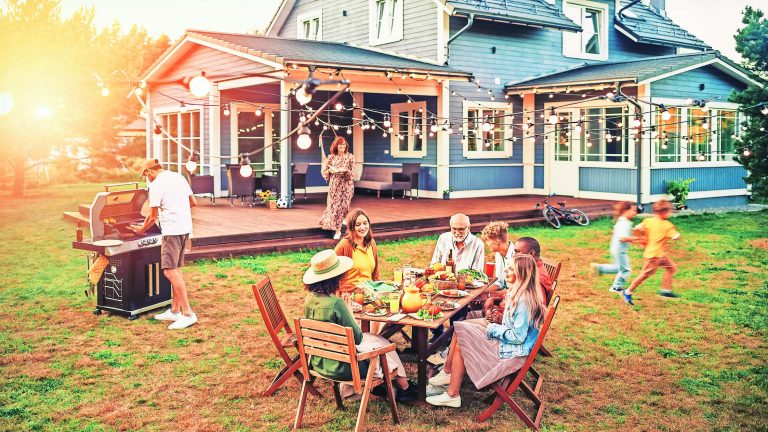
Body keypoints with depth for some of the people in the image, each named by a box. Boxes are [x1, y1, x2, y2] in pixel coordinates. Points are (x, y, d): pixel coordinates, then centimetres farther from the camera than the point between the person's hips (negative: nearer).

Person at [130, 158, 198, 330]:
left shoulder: (156, 184, -9)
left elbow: (153, 216, -5)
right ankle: (175, 310, 21)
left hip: (172, 230, -9)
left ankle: (187, 314, -11)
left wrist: (142, 229, 12)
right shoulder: (179, 177, 13)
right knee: (176, 270, 14)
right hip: (185, 228, 9)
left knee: (170, 271, -9)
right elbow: (193, 202, 18)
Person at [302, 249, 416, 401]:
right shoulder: (336, 303, -28)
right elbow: (357, 338, -17)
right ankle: (404, 388, 38)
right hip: (339, 367, -7)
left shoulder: (309, 300, -5)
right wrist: (349, 310, -8)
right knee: (383, 344, 18)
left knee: (372, 338, 27)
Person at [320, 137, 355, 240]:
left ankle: (337, 229, 10)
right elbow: (324, 171, 5)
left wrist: (338, 170, -18)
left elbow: (352, 173, -7)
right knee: (333, 205, 2)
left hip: (346, 186, -1)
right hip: (334, 185, 1)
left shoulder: (350, 157, -1)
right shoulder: (331, 157, 3)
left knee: (341, 206, -1)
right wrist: (330, 170, -16)